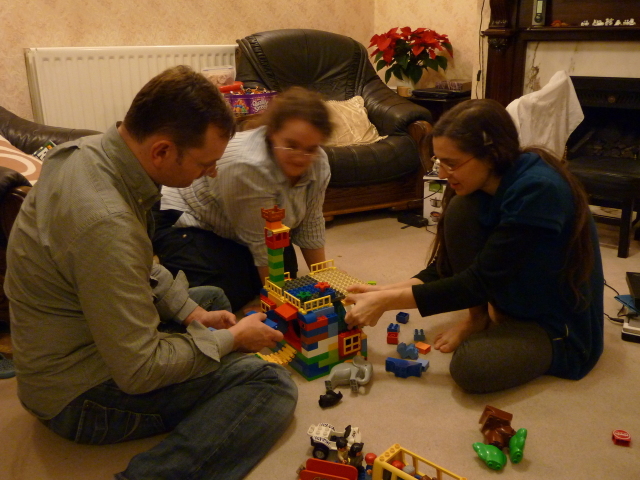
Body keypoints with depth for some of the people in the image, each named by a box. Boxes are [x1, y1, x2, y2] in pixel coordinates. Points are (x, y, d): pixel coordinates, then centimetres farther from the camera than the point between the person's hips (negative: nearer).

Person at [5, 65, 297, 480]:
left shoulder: (89, 150, -6)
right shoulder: (105, 221, -35)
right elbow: (140, 371, -28)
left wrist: (192, 313, 2)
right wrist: (231, 339, -14)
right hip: (79, 398, -9)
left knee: (212, 296, 26)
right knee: (274, 385, -19)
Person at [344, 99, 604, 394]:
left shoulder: (536, 189, -30)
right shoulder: (482, 183, -7)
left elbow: (480, 281, -29)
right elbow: (448, 266, -2)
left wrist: (388, 301, -26)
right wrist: (386, 291, -15)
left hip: (560, 323, -7)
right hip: (512, 292, 8)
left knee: (471, 367, -32)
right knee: (461, 209, -15)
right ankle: (480, 318, 0)